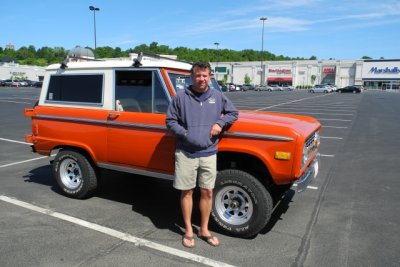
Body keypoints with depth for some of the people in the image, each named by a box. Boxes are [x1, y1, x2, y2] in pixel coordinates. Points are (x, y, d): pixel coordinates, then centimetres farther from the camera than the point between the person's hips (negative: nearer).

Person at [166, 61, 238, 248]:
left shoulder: (217, 96, 5)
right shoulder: (180, 97, -3)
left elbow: (233, 113, 15)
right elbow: (170, 121, 0)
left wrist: (221, 123, -4)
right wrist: (185, 134, -15)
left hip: (209, 153, 2)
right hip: (186, 153, -2)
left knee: (207, 192, 10)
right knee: (187, 192, 8)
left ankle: (204, 230, 28)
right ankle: (188, 231, 25)